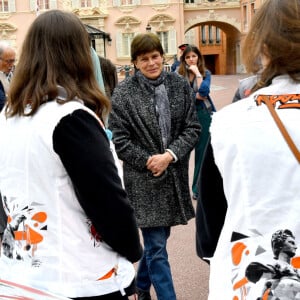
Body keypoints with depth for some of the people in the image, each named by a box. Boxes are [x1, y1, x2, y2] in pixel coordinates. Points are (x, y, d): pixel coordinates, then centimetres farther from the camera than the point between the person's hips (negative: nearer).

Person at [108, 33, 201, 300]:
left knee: (157, 240, 18)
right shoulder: (123, 92, -7)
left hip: (174, 175, 4)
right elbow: (119, 139, -8)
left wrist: (169, 155, -13)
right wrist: (149, 162, -13)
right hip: (143, 178, -4)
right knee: (156, 246, 0)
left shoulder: (180, 85, 2)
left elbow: (193, 127, 0)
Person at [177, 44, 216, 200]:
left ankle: (198, 188, 17)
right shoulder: (178, 74, -1)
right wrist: (196, 96, -12)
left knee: (202, 152, 5)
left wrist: (197, 73, -14)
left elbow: (204, 91, -16)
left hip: (203, 114, 1)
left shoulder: (206, 73, 1)